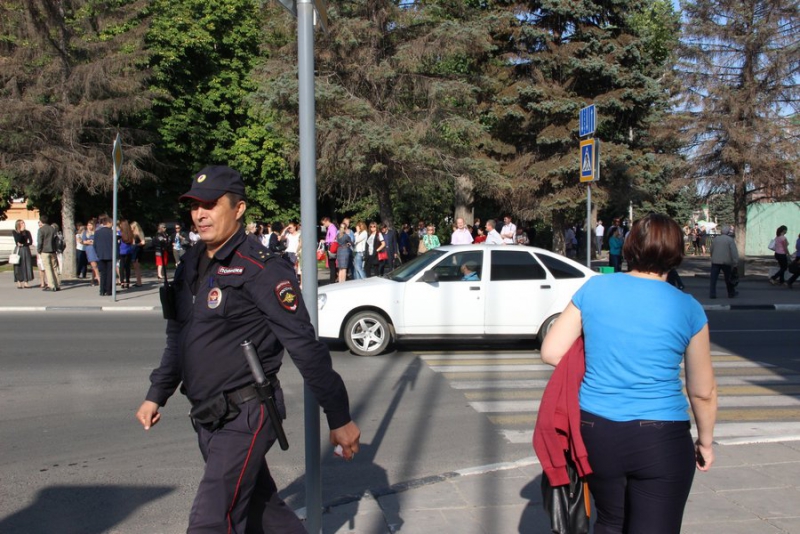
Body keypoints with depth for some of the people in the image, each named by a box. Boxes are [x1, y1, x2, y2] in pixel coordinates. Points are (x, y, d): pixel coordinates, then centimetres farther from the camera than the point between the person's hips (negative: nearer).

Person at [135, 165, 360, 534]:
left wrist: (339, 418, -16)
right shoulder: (191, 265, 9)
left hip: (246, 416, -8)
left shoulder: (261, 270, -16)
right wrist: (156, 395, 19)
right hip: (206, 417, 8)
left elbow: (305, 347, -17)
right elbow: (177, 337, 21)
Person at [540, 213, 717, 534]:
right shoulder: (687, 308, -4)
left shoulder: (594, 289, -1)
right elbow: (703, 392, 3)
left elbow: (551, 353, -1)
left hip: (595, 432, 3)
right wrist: (705, 441, 18)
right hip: (661, 439, -3)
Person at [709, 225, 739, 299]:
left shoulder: (716, 238, 8)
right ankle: (731, 293, 24)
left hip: (715, 261, 2)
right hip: (726, 262, -2)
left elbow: (711, 250, 16)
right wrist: (735, 262, -12)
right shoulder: (730, 240, -5)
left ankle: (713, 294, -8)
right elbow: (734, 252, -12)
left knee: (713, 278, 1)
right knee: (728, 278, 12)